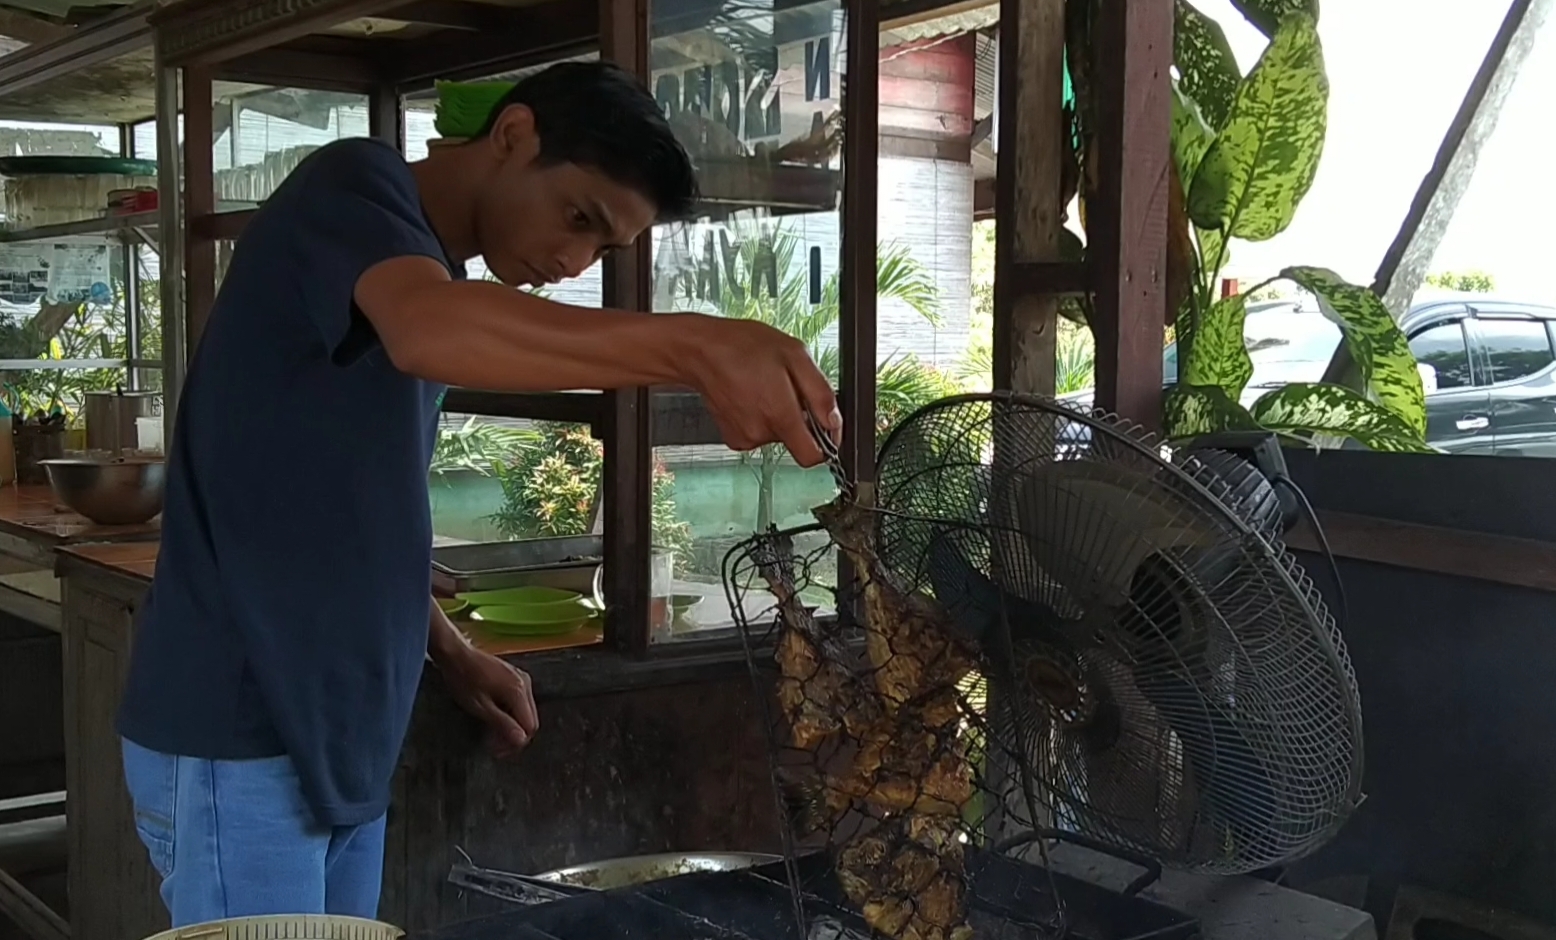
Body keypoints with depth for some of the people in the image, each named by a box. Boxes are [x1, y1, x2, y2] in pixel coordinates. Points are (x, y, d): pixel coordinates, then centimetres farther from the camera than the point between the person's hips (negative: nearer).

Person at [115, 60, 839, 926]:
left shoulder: (419, 263, 14)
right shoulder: (356, 185, -12)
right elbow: (430, 332, -36)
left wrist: (452, 653, 8)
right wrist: (696, 348, -48)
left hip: (336, 735, 9)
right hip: (240, 735, -9)